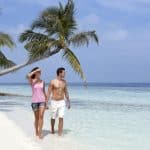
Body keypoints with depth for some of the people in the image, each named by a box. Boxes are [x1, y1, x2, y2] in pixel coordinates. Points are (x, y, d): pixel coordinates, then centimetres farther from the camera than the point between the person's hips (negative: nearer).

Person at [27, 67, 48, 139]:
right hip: (34, 101, -1)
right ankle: (36, 132, 22)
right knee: (37, 118, 5)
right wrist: (35, 70, -17)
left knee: (41, 116, -13)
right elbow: (28, 76, -27)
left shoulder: (42, 82, 7)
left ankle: (40, 133, -13)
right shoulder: (32, 81, -2)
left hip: (42, 101, 2)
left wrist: (46, 103, 10)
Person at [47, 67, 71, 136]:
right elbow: (48, 93, -7)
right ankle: (52, 128, 39)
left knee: (61, 118, -7)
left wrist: (68, 102, 14)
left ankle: (60, 134, -3)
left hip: (62, 102, 3)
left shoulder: (64, 82, 5)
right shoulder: (53, 82, -9)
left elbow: (66, 92, 14)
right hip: (54, 102, -3)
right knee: (53, 118, 12)